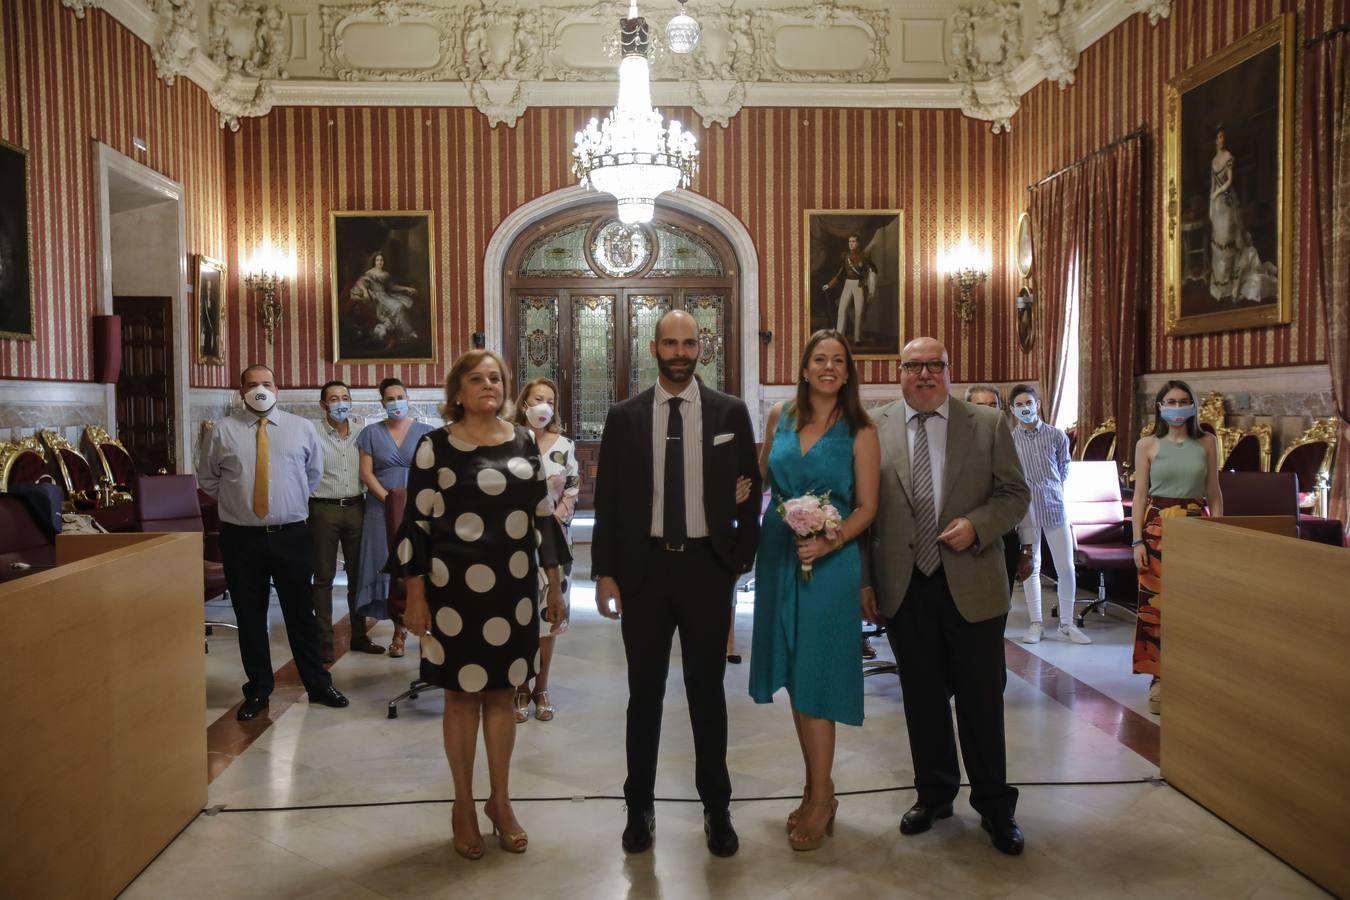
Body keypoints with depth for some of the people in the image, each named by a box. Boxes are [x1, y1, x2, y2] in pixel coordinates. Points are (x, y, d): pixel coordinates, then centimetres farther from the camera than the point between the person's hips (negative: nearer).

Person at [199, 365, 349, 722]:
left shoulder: (301, 428, 4)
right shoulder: (223, 431, 1)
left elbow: (314, 472, 18)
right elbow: (208, 479, 13)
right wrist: (236, 501, 6)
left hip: (291, 535, 0)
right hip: (241, 537, 0)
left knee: (301, 613, 8)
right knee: (249, 617, 8)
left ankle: (318, 684, 20)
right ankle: (257, 690, 23)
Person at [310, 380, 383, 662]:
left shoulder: (361, 434, 8)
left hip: (356, 508, 4)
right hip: (324, 509, -4)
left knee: (358, 574, 10)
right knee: (324, 577, 4)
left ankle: (359, 635, 21)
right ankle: (324, 641, 10)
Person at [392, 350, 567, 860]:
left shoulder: (524, 442, 6)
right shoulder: (435, 446, -5)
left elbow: (543, 515, 10)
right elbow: (416, 522, -5)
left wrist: (554, 582, 8)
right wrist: (415, 596, -8)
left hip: (513, 591, 3)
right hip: (456, 591, -3)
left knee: (501, 694, 12)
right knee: (462, 696, 8)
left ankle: (500, 801, 27)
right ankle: (464, 804, 24)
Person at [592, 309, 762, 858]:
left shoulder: (730, 413, 1)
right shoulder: (624, 417, 2)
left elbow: (749, 494, 5)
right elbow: (607, 500, 3)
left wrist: (743, 560, 0)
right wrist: (604, 573, -1)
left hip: (707, 567, 0)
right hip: (643, 568, 1)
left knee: (707, 691, 11)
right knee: (644, 693, 11)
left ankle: (716, 808, 26)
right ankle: (640, 806, 26)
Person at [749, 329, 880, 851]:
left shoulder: (859, 431, -4)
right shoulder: (780, 417, 6)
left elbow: (866, 507, -5)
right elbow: (760, 477, 16)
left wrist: (830, 543, -20)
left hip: (830, 561, -4)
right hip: (777, 555, 4)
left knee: (815, 675, -2)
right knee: (794, 675, 11)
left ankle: (819, 799, 13)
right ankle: (818, 787, 26)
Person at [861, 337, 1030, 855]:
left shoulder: (988, 425, 2)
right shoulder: (874, 429, 2)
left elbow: (1014, 494, 3)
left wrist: (976, 525, -16)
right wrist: (864, 581, 0)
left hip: (972, 586, -1)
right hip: (904, 590, 1)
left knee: (981, 698, 8)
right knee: (922, 697, 13)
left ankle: (995, 805, 25)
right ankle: (934, 793, 32)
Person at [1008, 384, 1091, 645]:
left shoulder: (1056, 435, -1)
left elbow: (1064, 465, 15)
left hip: (1054, 506, 1)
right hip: (1026, 509, -1)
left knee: (1066, 567, 2)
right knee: (1031, 567, 6)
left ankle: (1067, 624, 16)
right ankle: (1036, 623, 17)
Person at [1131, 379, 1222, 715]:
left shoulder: (1206, 442, 6)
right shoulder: (1147, 444, 2)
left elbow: (1214, 494, 9)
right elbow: (1140, 495, 1)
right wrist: (1138, 540, -5)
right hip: (1159, 527, -1)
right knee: (1156, 602, -1)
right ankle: (1161, 677, 7)